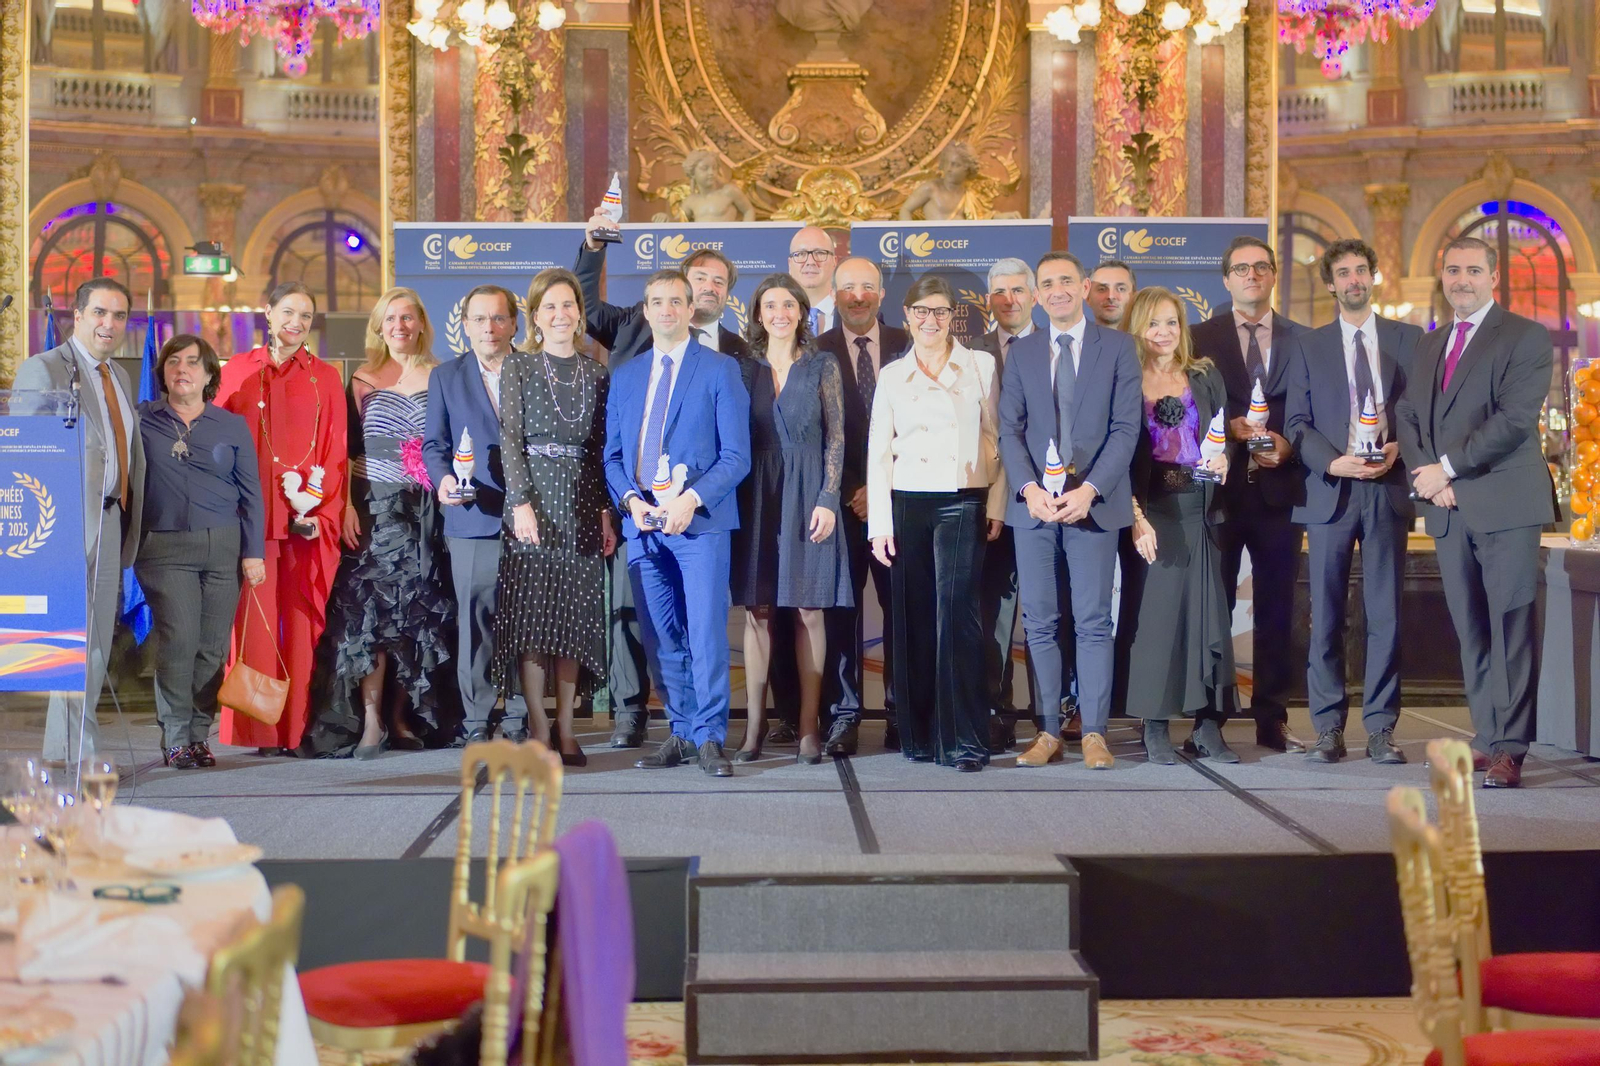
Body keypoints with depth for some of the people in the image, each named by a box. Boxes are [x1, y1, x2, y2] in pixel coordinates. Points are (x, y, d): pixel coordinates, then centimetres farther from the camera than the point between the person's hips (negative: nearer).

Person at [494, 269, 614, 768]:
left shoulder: (595, 373, 11)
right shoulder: (518, 366, 3)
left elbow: (601, 448, 11)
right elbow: (510, 437, -4)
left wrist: (606, 510, 4)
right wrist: (520, 502, -13)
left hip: (582, 503, 3)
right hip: (534, 498, -3)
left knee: (575, 615, 3)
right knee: (532, 614, -4)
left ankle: (566, 727, 8)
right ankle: (540, 728, 1)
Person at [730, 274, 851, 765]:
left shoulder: (823, 367, 5)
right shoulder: (744, 369, 9)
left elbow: (836, 438, 1)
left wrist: (828, 500, -8)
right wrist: (733, 500, 1)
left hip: (808, 499, -1)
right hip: (757, 501, 1)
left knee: (809, 611, -2)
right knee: (757, 610, 0)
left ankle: (809, 727, 2)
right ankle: (754, 727, 3)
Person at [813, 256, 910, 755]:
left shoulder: (907, 348, 8)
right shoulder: (817, 353, 6)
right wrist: (850, 493, -5)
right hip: (842, 502, 0)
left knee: (902, 609, 1)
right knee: (842, 611, 0)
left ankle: (901, 714, 7)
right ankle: (844, 716, 4)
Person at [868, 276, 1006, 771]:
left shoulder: (980, 366, 7)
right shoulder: (892, 376, 12)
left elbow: (995, 438, 7)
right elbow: (878, 452, 9)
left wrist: (996, 506, 0)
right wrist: (879, 523, 2)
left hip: (962, 503, -2)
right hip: (906, 505, 2)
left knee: (957, 614, -12)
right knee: (912, 620, 1)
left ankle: (964, 740, -9)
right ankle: (917, 734, 10)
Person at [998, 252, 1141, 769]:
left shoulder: (1118, 347, 5)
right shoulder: (1021, 353, 12)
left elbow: (1126, 428, -2)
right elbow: (1010, 431, 6)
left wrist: (1089, 489, -13)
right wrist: (1029, 488, -10)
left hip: (1094, 503, -2)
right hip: (1034, 503, 2)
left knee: (1093, 621, -1)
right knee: (1040, 623, 3)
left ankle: (1094, 732, 3)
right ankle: (1049, 732, 9)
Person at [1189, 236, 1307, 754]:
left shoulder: (1301, 340, 10)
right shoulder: (1201, 338, 7)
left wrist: (1287, 444, -11)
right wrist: (1230, 428, -14)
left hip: (1279, 486, 1)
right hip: (1220, 487, -1)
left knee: (1276, 609, 5)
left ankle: (1272, 720, 12)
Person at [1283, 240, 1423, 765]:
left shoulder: (1408, 339, 12)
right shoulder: (1308, 346, 12)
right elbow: (1296, 422, 5)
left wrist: (1399, 448, -9)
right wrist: (1334, 462, -11)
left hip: (1388, 488, 0)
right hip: (1331, 489, 0)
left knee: (1386, 613, 0)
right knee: (1326, 615, 0)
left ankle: (1380, 728, 6)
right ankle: (1328, 728, 5)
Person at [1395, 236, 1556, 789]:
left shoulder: (1525, 337, -1)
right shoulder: (1429, 346, 20)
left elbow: (1515, 418, -12)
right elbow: (1407, 416, 15)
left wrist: (1448, 467, -13)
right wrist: (1426, 474, -3)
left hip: (1505, 504, -6)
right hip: (1449, 509, 6)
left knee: (1510, 628, -7)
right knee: (1471, 631, 7)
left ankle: (1509, 749, -7)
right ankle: (1487, 737, 13)